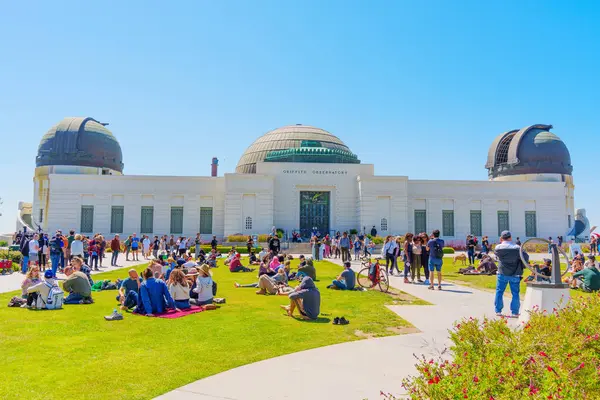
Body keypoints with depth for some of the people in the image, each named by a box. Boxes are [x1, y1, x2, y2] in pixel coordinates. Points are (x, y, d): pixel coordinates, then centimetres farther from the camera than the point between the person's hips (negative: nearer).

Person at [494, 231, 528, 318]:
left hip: (502, 274, 1)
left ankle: (498, 310, 15)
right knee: (515, 293, 9)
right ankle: (514, 312, 10)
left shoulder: (498, 248, -5)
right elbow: (526, 257, -8)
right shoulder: (517, 248, -8)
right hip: (515, 274, -1)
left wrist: (501, 242, 18)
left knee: (499, 292, 12)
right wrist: (522, 267, 6)